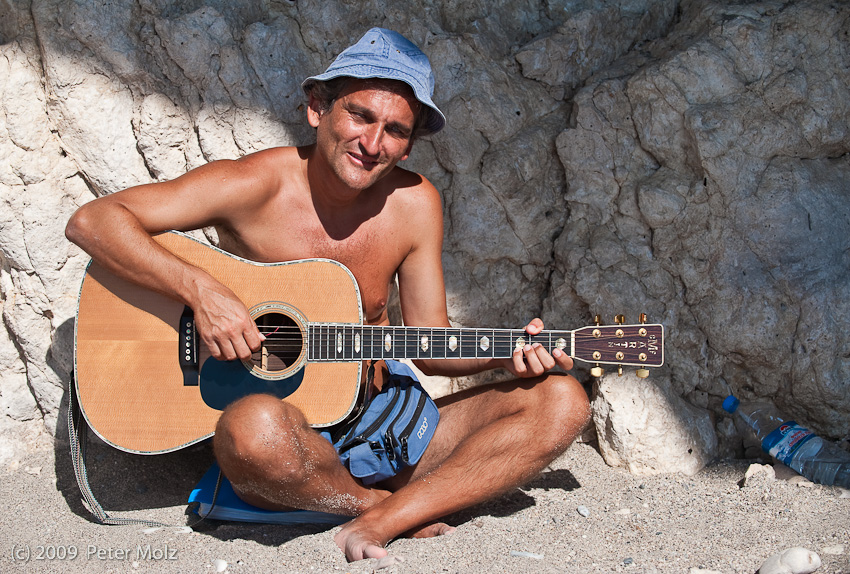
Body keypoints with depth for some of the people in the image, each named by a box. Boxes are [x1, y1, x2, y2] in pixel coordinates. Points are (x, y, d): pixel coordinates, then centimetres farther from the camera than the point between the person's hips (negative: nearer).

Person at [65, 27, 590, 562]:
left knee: (562, 401, -11)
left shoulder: (414, 204, -1)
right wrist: (200, 289, -27)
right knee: (257, 425, -41)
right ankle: (385, 504, -10)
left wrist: (508, 355, -12)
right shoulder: (256, 186, -12)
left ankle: (382, 520, -22)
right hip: (291, 437, -4)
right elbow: (91, 221, -16)